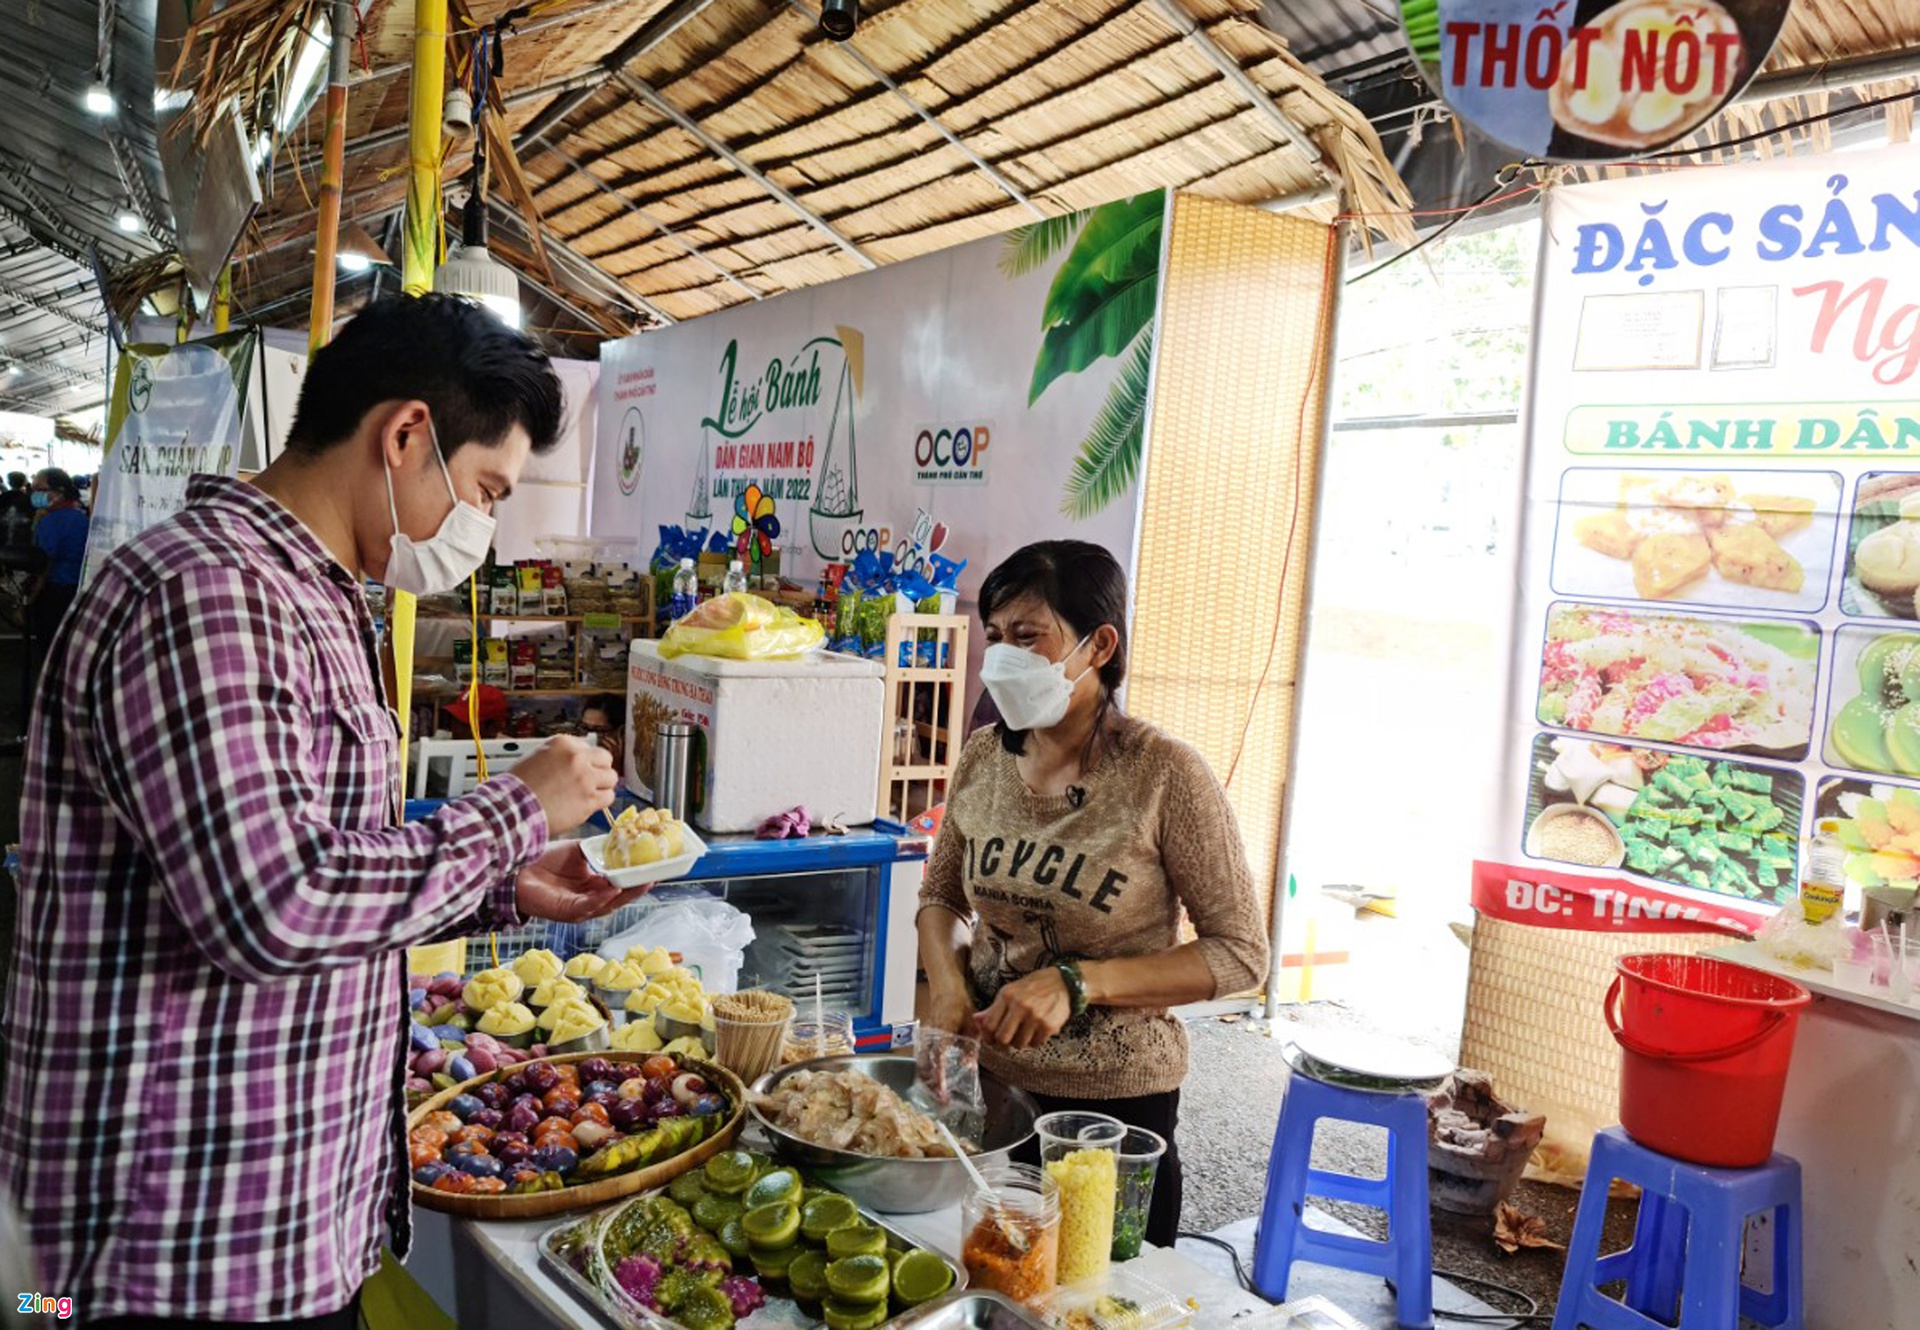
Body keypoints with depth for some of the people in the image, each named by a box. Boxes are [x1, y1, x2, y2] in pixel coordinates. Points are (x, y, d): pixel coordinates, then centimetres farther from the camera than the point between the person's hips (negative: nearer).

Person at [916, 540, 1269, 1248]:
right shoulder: (983, 758, -2)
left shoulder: (1166, 775, -17)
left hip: (1115, 1103, -4)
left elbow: (1241, 954, -14)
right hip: (984, 1081, 4)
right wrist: (948, 985, -8)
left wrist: (1076, 983, -23)